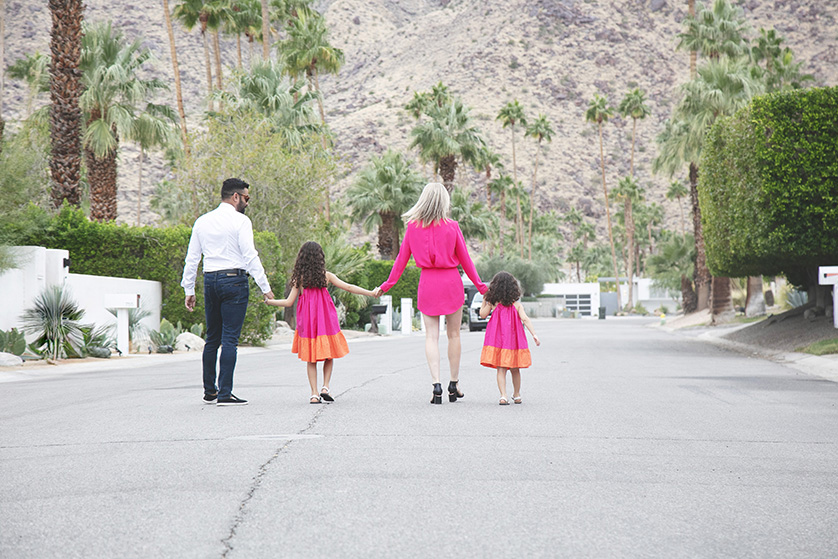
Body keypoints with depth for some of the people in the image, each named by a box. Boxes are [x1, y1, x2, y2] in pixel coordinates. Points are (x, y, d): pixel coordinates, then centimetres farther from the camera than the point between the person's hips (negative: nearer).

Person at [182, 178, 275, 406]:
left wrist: (189, 290, 17)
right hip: (234, 280, -6)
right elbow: (250, 256, -11)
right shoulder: (240, 221, -6)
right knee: (230, 339, -6)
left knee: (212, 338, 14)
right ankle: (225, 394, -8)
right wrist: (265, 287, -9)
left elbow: (192, 258, 13)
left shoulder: (202, 221, 12)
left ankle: (209, 391, 19)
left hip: (210, 280, 6)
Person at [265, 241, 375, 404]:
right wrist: (371, 293, 4)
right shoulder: (326, 275, -1)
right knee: (329, 355, 13)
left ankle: (314, 394, 0)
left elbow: (289, 302, 1)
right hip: (326, 321, 0)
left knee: (310, 359, 6)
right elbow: (348, 287, -2)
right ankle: (325, 387, -1)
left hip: (307, 323, 1)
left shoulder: (299, 278, 0)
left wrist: (269, 301, 16)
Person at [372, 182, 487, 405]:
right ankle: (454, 384, 17)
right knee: (454, 334, 11)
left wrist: (386, 286, 14)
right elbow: (465, 259, 0)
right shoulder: (451, 227, -6)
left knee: (431, 336, 2)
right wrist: (480, 286, 10)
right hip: (451, 281, -1)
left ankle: (436, 385, -11)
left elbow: (401, 258, 3)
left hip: (427, 283, 1)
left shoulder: (413, 227, -1)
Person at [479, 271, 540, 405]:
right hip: (514, 341, 1)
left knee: (501, 369, -2)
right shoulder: (517, 305, 2)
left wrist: (484, 300, 20)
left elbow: (482, 314, 10)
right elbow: (525, 319, -7)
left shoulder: (492, 303, 0)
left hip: (497, 339, -1)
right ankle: (517, 395, 28)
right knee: (515, 370, 15)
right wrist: (534, 335, -9)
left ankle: (503, 396, -16)